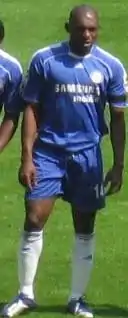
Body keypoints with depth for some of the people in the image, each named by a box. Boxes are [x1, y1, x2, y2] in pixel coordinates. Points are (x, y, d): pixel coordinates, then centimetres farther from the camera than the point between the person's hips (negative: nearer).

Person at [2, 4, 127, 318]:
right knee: (33, 221, -7)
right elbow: (31, 109, -1)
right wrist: (26, 157, -8)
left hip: (87, 154, 1)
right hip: (48, 151, -1)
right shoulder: (43, 60, -5)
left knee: (85, 230, 7)